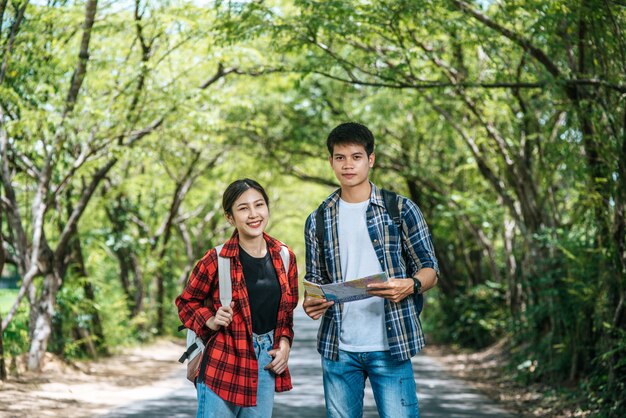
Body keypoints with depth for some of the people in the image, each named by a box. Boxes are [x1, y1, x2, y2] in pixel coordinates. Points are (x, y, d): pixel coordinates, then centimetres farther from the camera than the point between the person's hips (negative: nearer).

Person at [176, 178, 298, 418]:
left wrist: (284, 342, 0)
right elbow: (185, 302, 1)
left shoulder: (284, 257, 2)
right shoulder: (217, 260, -11)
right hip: (223, 364, -5)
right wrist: (210, 322, -15)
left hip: (266, 363, 5)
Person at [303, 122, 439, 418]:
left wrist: (410, 285, -20)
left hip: (390, 346, -3)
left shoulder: (401, 210, 1)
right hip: (337, 348, 3)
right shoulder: (318, 221, 10)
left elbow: (430, 270, 2)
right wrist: (310, 301, -6)